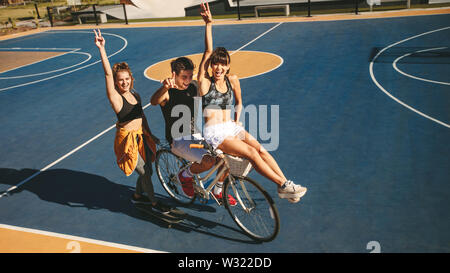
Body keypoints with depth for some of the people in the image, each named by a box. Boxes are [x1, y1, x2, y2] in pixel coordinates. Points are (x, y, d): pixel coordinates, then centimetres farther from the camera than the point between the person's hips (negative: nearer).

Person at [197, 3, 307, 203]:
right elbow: (208, 52, -15)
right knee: (251, 153, -21)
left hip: (232, 128, 5)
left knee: (260, 149, -17)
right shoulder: (205, 81, -6)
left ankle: (285, 184, -13)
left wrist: (237, 120, 7)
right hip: (214, 134, -5)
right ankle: (283, 186, -14)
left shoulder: (233, 81, 7)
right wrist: (208, 24, -21)